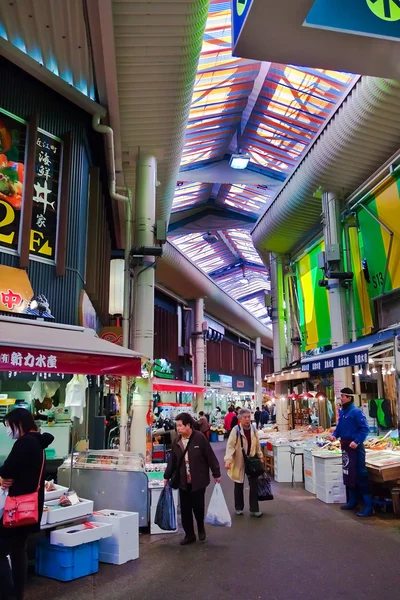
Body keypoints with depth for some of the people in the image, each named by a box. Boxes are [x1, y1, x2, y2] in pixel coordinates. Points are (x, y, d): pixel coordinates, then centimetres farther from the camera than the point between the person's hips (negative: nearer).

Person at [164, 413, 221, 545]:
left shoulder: (200, 438, -13)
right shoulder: (177, 442, 3)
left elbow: (210, 457, -9)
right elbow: (172, 461, 13)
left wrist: (216, 474, -6)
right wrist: (167, 476, 15)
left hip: (198, 480, -4)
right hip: (183, 481, 5)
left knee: (198, 506, 3)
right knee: (185, 509, 7)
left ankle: (201, 528, 32)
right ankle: (189, 535, 22)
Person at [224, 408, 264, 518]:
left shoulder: (253, 429, -1)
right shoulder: (236, 430, -17)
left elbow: (257, 445, 12)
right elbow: (230, 446, -22)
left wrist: (260, 457, 16)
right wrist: (228, 460, -33)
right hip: (239, 462, -4)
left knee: (254, 484, 5)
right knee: (239, 485, 12)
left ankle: (254, 509, 15)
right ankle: (239, 508, 29)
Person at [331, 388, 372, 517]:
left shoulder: (356, 412, -15)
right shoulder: (342, 412, 10)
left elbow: (365, 428, -18)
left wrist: (357, 441, -26)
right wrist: (335, 435, 1)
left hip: (354, 446, -9)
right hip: (345, 445, 9)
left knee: (360, 474, -6)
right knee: (348, 474, 17)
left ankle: (369, 506, 0)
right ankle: (352, 501, 31)